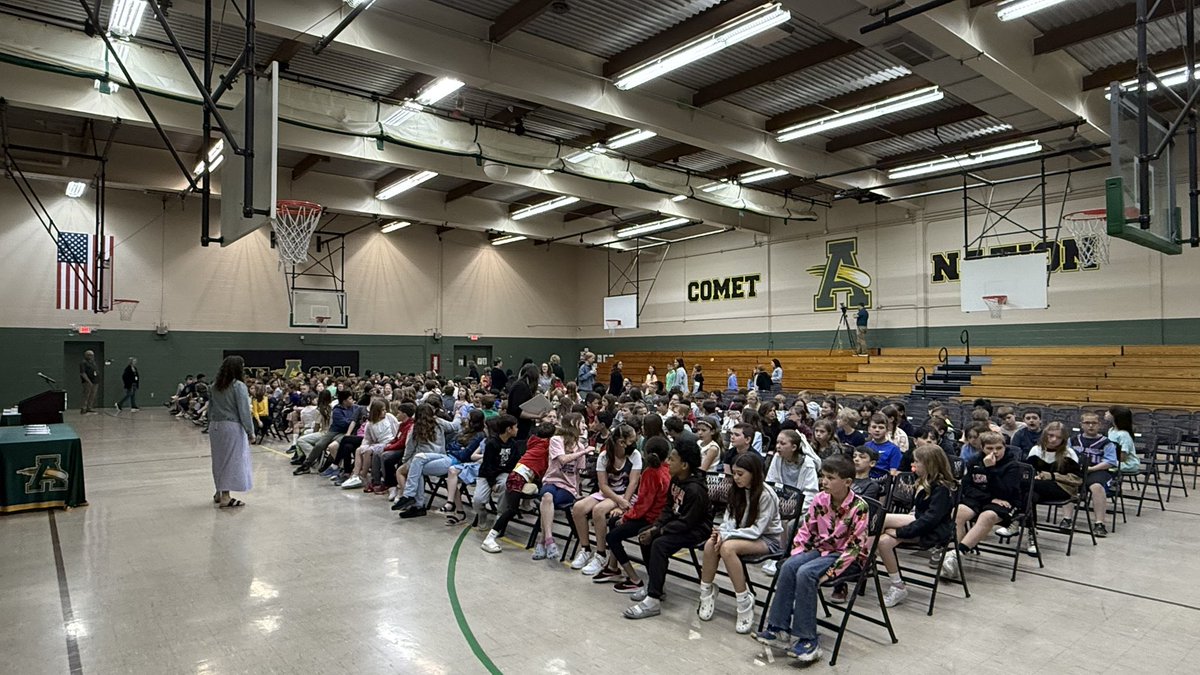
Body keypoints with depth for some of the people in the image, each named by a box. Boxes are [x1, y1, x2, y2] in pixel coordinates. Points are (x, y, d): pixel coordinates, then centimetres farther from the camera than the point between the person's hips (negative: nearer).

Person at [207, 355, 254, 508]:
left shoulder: (215, 386, 7)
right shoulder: (239, 386, -14)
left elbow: (210, 407, 12)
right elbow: (244, 411, -15)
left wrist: (211, 425, 19)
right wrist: (250, 431, -9)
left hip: (215, 426, 7)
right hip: (232, 427, -7)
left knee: (219, 459, 18)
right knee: (231, 460, 0)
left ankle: (219, 492, 30)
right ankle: (225, 497, 1)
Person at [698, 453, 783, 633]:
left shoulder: (766, 495, -19)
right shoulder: (737, 490, 2)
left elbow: (757, 530, -21)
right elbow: (729, 519, 3)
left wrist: (726, 535, -26)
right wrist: (722, 533, -20)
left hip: (768, 539, -6)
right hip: (745, 535, 6)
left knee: (727, 548, -33)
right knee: (711, 543, -25)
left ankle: (745, 602, -21)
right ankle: (706, 592, -9)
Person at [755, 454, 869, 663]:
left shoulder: (859, 507, -19)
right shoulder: (820, 499, -2)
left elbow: (854, 546, -19)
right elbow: (806, 530, 6)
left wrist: (831, 571, -24)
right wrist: (796, 555, -6)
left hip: (846, 556, -6)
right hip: (821, 549, 6)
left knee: (805, 573, -29)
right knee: (788, 566, -21)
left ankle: (806, 640, -21)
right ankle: (778, 629, -16)